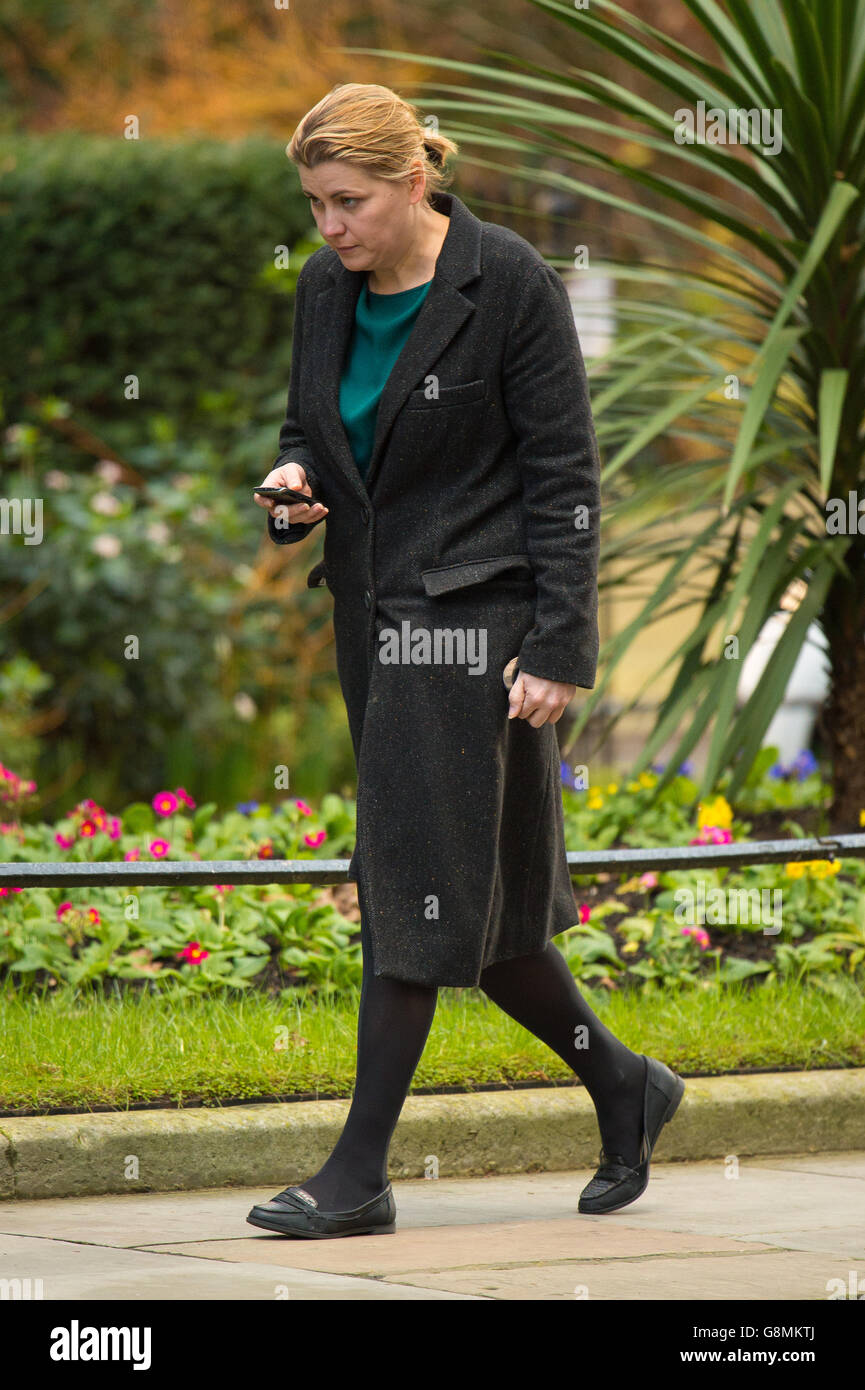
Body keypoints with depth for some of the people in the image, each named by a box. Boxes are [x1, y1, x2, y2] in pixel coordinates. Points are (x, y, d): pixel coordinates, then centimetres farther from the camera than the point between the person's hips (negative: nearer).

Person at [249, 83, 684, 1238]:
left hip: (473, 613, -7)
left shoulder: (511, 285, -12)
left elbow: (562, 475, -11)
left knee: (413, 877, -9)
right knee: (479, 893, 11)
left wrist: (559, 648, -15)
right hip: (377, 616, 7)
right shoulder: (325, 289, 7)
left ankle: (361, 1173, -6)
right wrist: (295, 485, -6)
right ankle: (623, 1087, 30)